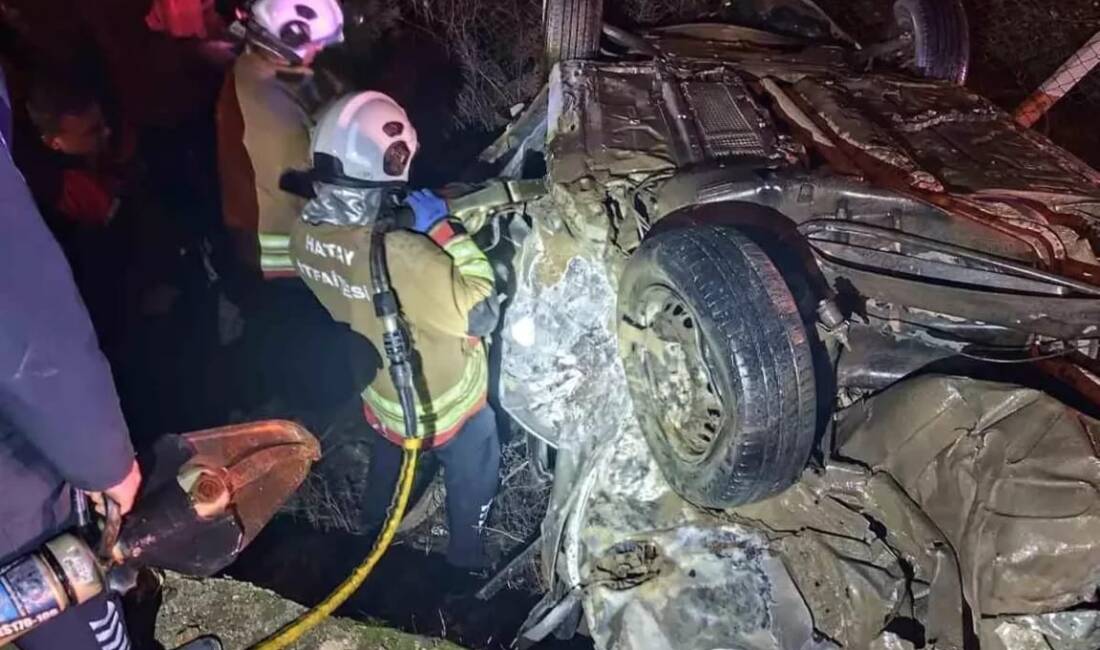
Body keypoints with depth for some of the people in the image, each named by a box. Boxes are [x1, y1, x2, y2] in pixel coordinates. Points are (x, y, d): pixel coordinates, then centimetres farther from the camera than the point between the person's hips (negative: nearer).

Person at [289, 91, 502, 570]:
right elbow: (481, 313, -32)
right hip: (445, 405, -6)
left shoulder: (304, 233, -20)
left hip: (379, 393, 6)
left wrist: (421, 232, -10)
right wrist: (444, 229, -30)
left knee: (389, 457, 37)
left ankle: (379, 526, 64)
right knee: (472, 477, 25)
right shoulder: (400, 258, -43)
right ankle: (466, 556, 50)